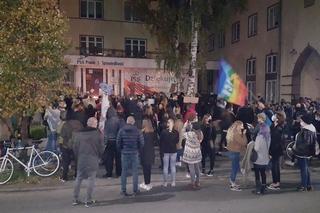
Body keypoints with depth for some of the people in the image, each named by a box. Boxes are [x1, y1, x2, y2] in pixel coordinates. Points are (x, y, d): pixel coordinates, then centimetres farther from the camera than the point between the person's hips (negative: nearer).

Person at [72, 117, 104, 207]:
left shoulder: (79, 133, 2)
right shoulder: (98, 134, -7)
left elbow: (75, 147, 4)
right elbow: (101, 148, -4)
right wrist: (98, 157, 13)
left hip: (81, 159, 4)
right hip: (93, 160, -3)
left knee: (78, 179, 15)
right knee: (91, 179, 4)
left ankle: (75, 199, 21)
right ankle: (88, 200, 6)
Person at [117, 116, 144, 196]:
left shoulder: (121, 130, -4)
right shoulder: (137, 131, -6)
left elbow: (118, 142, -3)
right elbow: (141, 142, -5)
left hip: (124, 153, 1)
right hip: (134, 153, -1)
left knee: (124, 172, 9)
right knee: (135, 171, 8)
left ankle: (123, 190, 12)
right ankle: (135, 190, 13)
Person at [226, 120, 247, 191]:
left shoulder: (232, 132, 9)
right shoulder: (237, 134, -21)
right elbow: (243, 142, -20)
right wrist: (244, 134, -11)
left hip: (231, 151, 10)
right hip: (235, 152, -10)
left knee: (235, 167, 19)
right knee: (235, 168, -1)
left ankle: (232, 182, 29)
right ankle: (233, 185, 5)